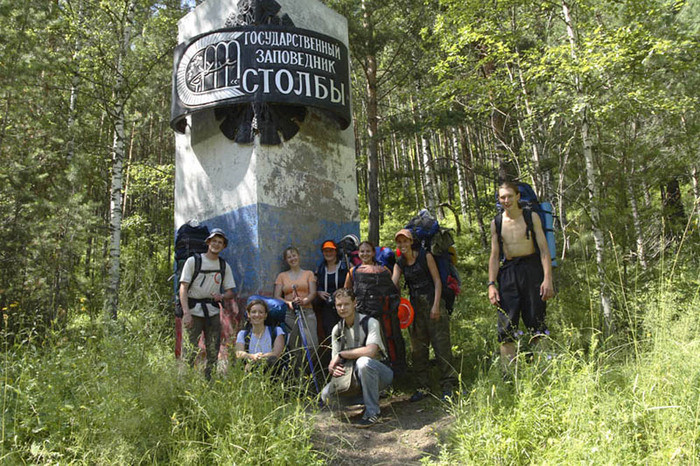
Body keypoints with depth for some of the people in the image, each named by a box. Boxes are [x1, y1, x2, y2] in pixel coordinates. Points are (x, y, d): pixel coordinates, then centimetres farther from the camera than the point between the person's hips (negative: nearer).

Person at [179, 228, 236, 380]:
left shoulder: (224, 266, 11)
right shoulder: (193, 261, 0)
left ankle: (208, 380, 13)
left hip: (213, 312, 4)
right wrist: (186, 312, -18)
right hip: (194, 311, -4)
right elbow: (183, 288, -7)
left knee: (213, 351, 2)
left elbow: (230, 292, 12)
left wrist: (221, 296, -12)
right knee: (192, 350, -7)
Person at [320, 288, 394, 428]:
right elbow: (335, 360, 7)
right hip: (355, 376, 6)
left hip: (379, 373, -6)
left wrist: (342, 354, -21)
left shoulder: (370, 322, -14)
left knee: (364, 361, -38)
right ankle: (364, 400, 10)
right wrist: (332, 368, -18)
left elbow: (370, 351, -30)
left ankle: (373, 411, -21)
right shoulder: (337, 330, 5)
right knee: (326, 395, -15)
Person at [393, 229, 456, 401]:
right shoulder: (399, 264, 8)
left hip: (432, 302, -4)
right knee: (418, 348, 7)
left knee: (441, 344, -4)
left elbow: (437, 280, -4)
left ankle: (447, 386, 4)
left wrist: (436, 305, -12)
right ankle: (422, 387, 16)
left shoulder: (425, 256, -2)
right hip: (415, 306, 4)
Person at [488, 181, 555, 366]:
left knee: (537, 322, -1)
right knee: (506, 326, -3)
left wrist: (547, 278, -12)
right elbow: (494, 256, 11)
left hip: (531, 269, -2)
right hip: (508, 273, 2)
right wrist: (491, 284, 2)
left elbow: (544, 250, 0)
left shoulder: (531, 217, 4)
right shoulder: (496, 223, 10)